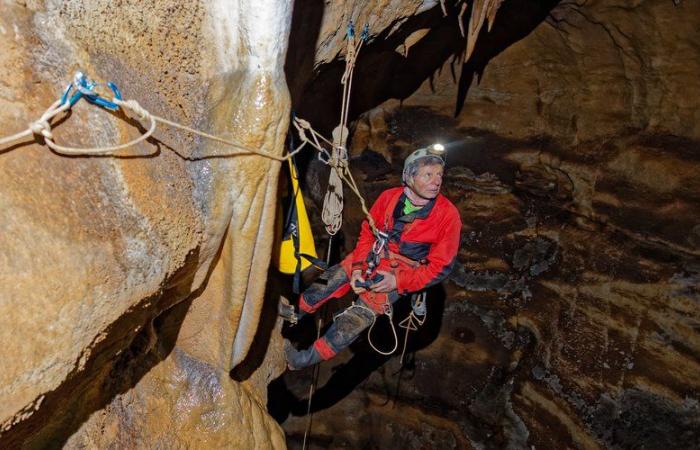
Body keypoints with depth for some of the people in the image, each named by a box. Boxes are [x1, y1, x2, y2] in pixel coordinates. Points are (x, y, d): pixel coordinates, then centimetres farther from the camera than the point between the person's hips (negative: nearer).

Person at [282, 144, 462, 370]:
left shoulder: (448, 215, -19)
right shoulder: (389, 197, -10)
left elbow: (440, 266, -12)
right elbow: (367, 233, 3)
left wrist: (398, 282, -19)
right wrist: (357, 268, -9)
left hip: (402, 273, -4)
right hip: (374, 256, 5)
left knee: (361, 312, -18)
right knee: (331, 278, -2)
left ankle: (308, 358, -10)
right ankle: (297, 312, 24)